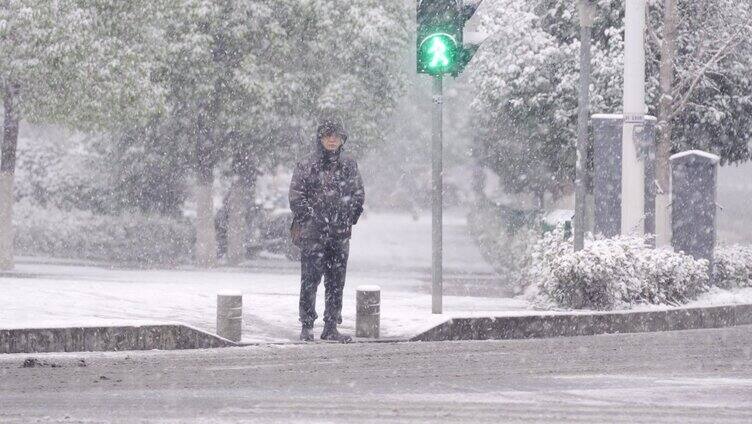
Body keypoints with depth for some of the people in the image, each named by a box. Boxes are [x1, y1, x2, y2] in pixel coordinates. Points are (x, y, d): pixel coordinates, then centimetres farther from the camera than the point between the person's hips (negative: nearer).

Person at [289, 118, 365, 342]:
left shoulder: (349, 165, 9)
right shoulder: (306, 166, -1)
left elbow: (359, 194, 15)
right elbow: (296, 197, -3)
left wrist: (350, 218, 6)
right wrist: (313, 217, -11)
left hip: (340, 233, 4)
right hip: (313, 232, -4)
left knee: (336, 282, 6)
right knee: (310, 280, -5)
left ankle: (331, 328, 12)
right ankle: (307, 326, 1)